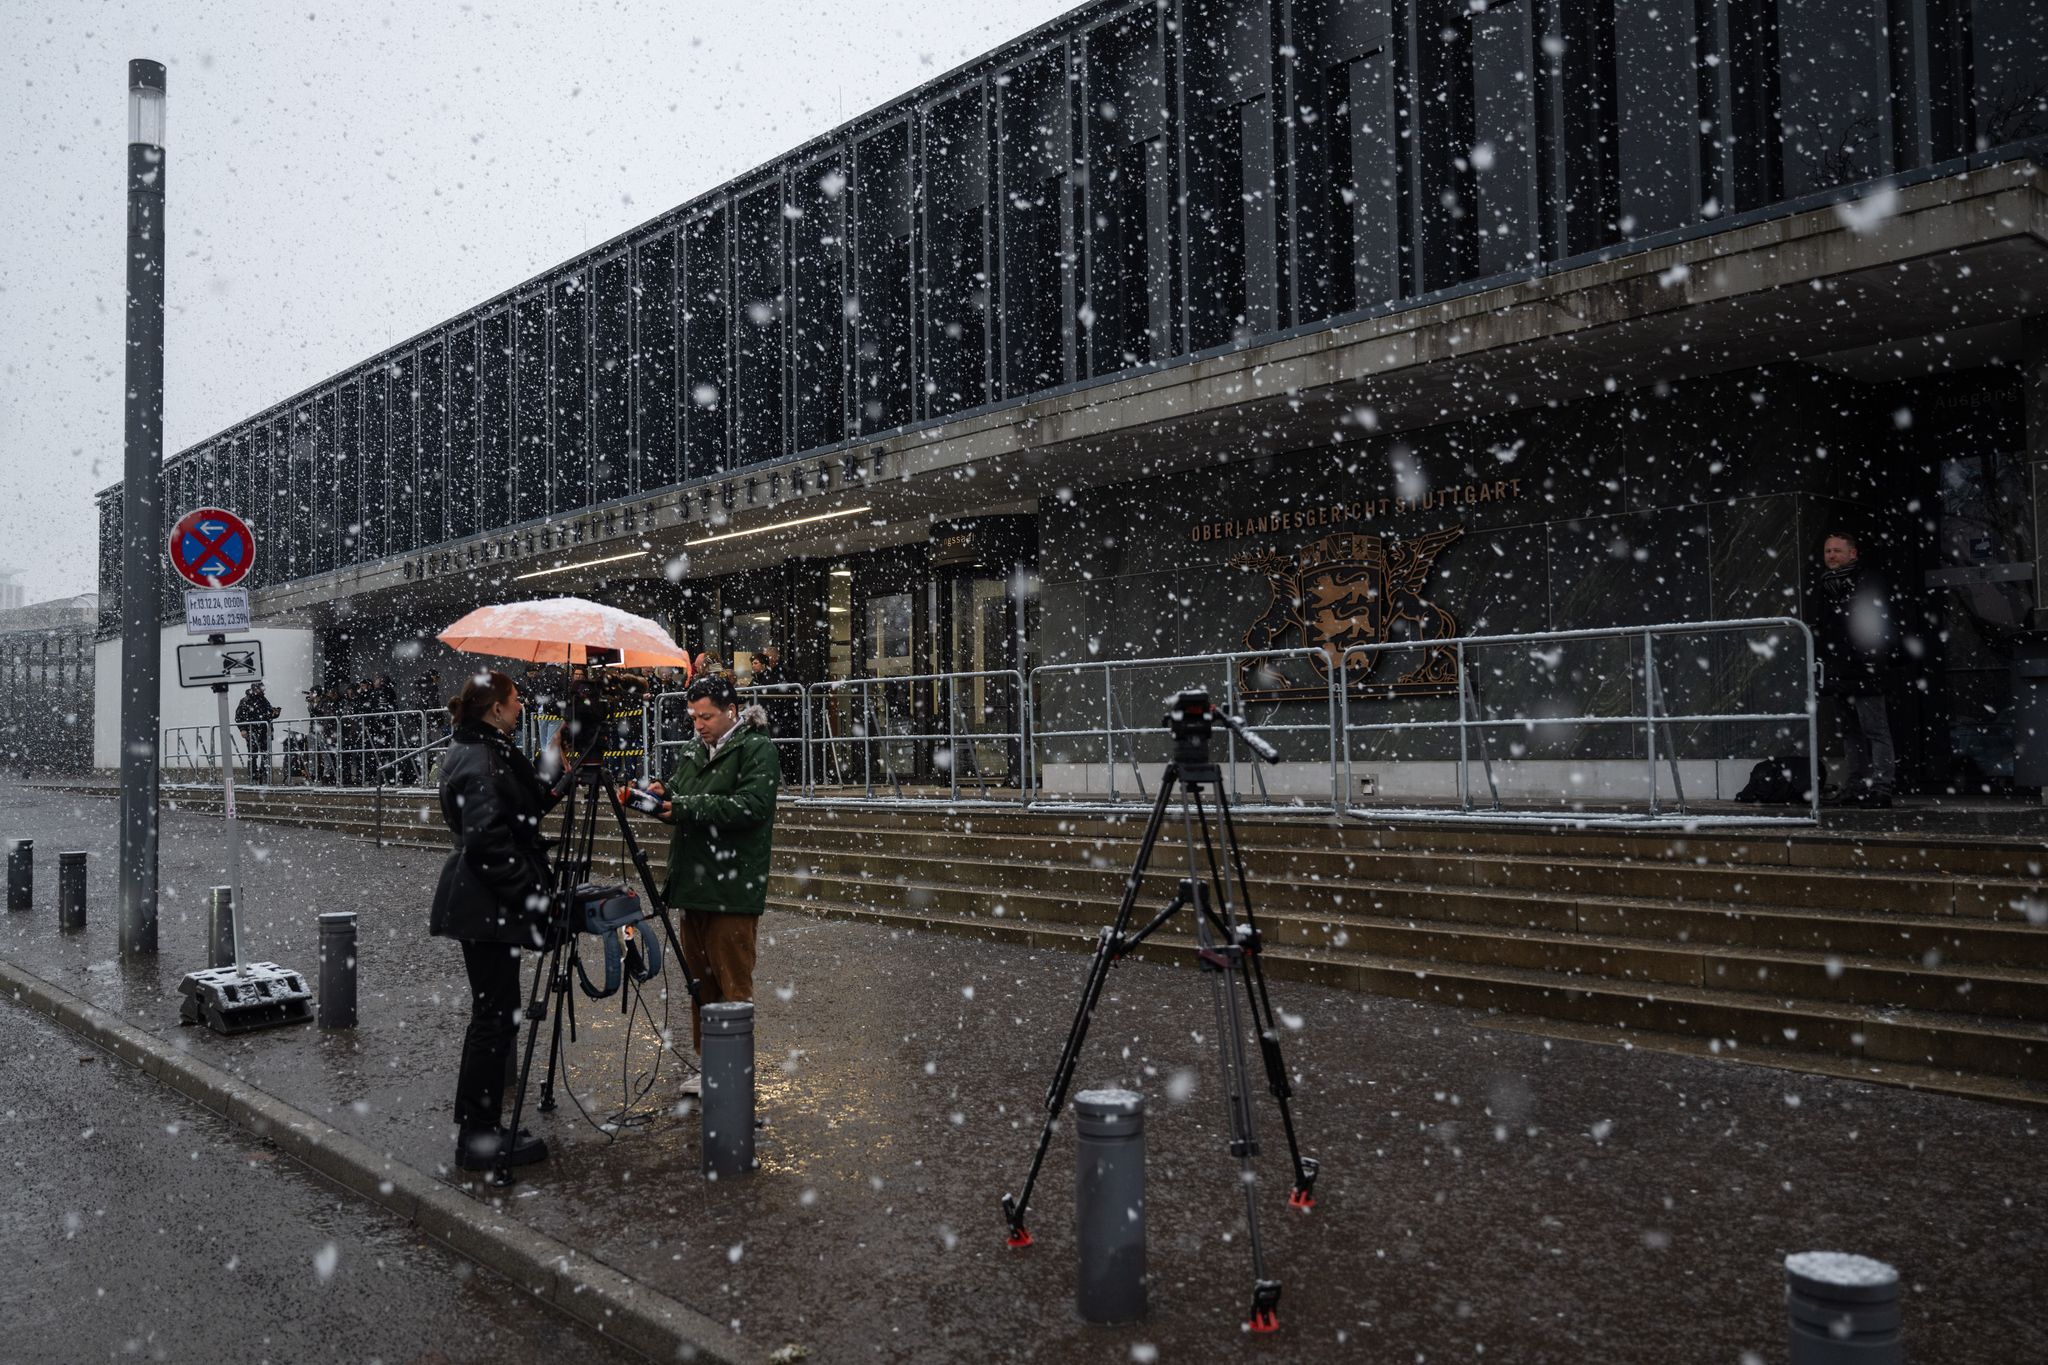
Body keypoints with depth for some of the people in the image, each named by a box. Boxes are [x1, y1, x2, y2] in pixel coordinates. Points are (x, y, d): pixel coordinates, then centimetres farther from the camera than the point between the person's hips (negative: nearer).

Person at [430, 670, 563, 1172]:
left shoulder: (476, 752, 14)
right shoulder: (481, 762, -19)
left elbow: (518, 810, 22)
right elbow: (488, 840, -25)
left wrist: (551, 790, 12)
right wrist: (532, 892, -20)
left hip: (481, 902, 11)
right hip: (489, 907, -11)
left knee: (493, 1013, 16)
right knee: (495, 1016, -4)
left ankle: (478, 1131, 25)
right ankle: (479, 1141, 4)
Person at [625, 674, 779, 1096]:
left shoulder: (756, 748, -7)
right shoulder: (692, 751, 18)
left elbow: (752, 806, -19)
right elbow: (677, 807, 21)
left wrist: (686, 806, -20)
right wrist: (660, 796, -2)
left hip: (732, 890, -8)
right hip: (693, 886, 8)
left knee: (733, 985, -3)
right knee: (700, 981, 14)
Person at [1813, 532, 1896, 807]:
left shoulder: (1868, 581, -5)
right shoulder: (1826, 585, 17)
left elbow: (1881, 624, -11)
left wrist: (1874, 661, -18)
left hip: (1863, 671, -8)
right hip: (1837, 671, 8)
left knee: (1875, 730, -7)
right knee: (1848, 732, 12)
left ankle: (1881, 787, -8)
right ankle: (1853, 787, 17)